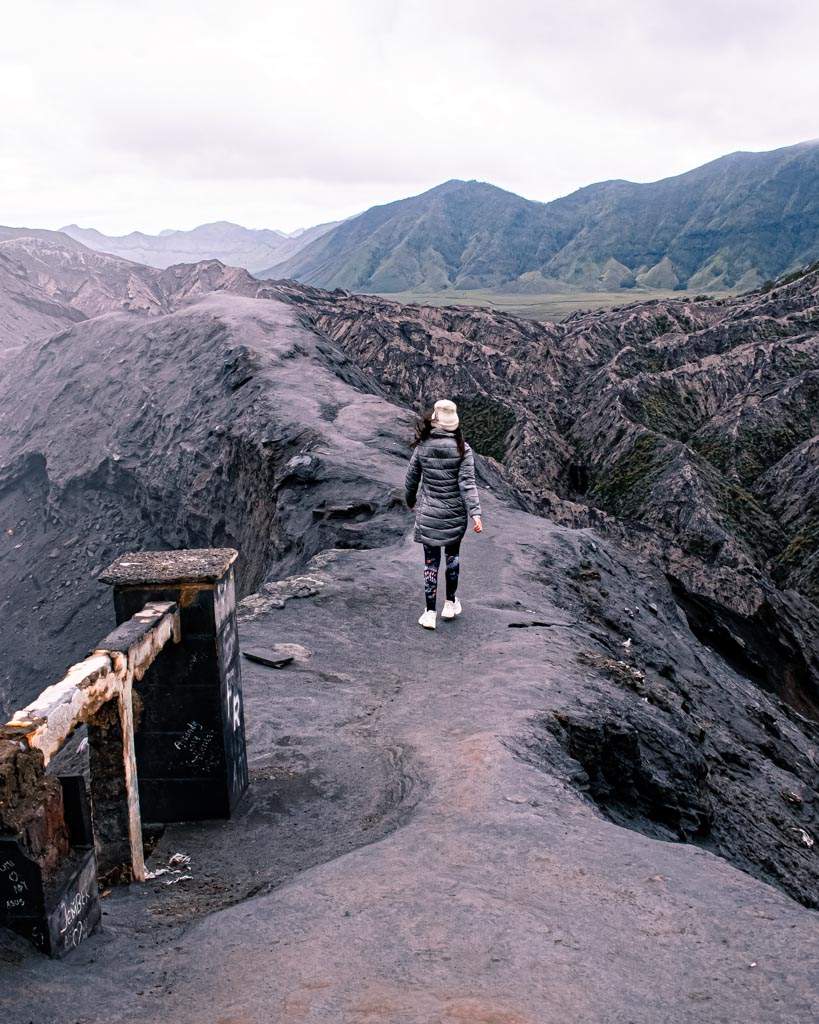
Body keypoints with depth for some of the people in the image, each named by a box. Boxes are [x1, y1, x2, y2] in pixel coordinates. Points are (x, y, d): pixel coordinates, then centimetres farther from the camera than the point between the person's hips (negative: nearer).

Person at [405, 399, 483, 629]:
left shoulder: (422, 447, -6)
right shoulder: (462, 448, -10)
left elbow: (411, 478, 3)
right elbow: (467, 482, -16)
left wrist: (410, 501, 21)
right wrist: (475, 513, -18)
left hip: (428, 514, 0)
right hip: (455, 513, 0)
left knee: (431, 562, 8)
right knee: (453, 555, 21)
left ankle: (430, 613, 11)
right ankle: (450, 603, 32)